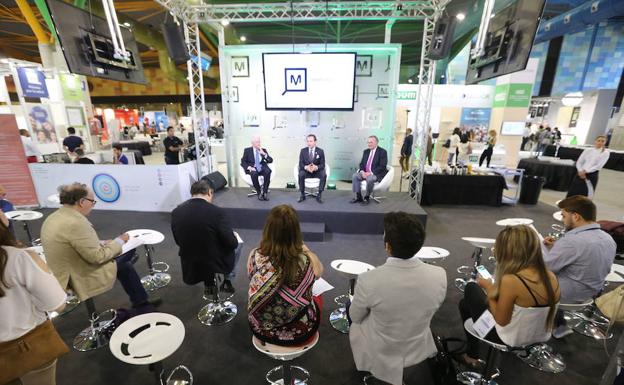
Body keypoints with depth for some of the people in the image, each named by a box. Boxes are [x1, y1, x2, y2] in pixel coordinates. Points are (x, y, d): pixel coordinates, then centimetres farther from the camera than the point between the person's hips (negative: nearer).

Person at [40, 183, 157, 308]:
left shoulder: (53, 218, 2)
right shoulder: (76, 222, -29)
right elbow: (97, 257, -24)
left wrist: (101, 244, 6)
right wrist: (120, 241, -11)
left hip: (65, 274, 9)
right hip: (80, 278, -9)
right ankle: (140, 303, 22)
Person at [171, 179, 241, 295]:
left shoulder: (176, 212, -8)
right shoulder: (217, 211, -22)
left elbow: (179, 242, 5)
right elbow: (232, 244, -18)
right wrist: (234, 237, 5)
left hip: (189, 268, 4)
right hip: (216, 264, -4)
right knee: (238, 243, 23)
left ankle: (208, 283, 31)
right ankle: (227, 281, 29)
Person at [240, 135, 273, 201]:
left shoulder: (263, 150, 15)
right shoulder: (247, 150, 10)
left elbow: (270, 161, 8)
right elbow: (242, 162, 5)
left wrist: (264, 154, -7)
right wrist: (249, 167, -15)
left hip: (262, 167, 2)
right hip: (252, 168, -2)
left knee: (268, 172, -33)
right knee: (254, 174, -38)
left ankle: (264, 192, -25)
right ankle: (259, 193, -20)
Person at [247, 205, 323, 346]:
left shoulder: (255, 256, -23)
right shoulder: (305, 261, -29)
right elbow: (319, 271, -5)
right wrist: (305, 249, 8)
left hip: (260, 329, 2)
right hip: (298, 334, -2)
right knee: (317, 298, 28)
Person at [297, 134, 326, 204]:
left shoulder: (320, 151, -2)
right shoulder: (303, 151, 0)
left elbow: (322, 165, -6)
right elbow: (300, 164, -5)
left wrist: (316, 167, -29)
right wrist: (306, 167, -28)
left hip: (317, 171, 0)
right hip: (306, 171, 0)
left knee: (324, 175, -31)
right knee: (301, 174, -33)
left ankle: (319, 195, -22)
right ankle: (302, 195, -19)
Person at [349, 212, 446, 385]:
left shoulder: (368, 280, -34)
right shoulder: (439, 275, -24)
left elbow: (355, 317, -13)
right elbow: (430, 309, -3)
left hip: (379, 355, -3)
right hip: (418, 350, 4)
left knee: (353, 315, 24)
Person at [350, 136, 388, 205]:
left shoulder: (382, 152, -6)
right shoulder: (366, 151, 13)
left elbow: (382, 166, -15)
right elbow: (361, 163, 12)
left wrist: (371, 173, -23)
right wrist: (362, 171, -11)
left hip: (377, 174, -6)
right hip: (365, 173, 6)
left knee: (370, 179, -36)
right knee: (354, 176, -18)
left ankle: (367, 197, -16)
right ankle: (358, 196, -11)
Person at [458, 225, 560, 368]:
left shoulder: (510, 280, -31)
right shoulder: (551, 277, -10)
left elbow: (501, 320, -20)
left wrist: (489, 289, -8)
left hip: (511, 340, -6)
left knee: (471, 288, 13)